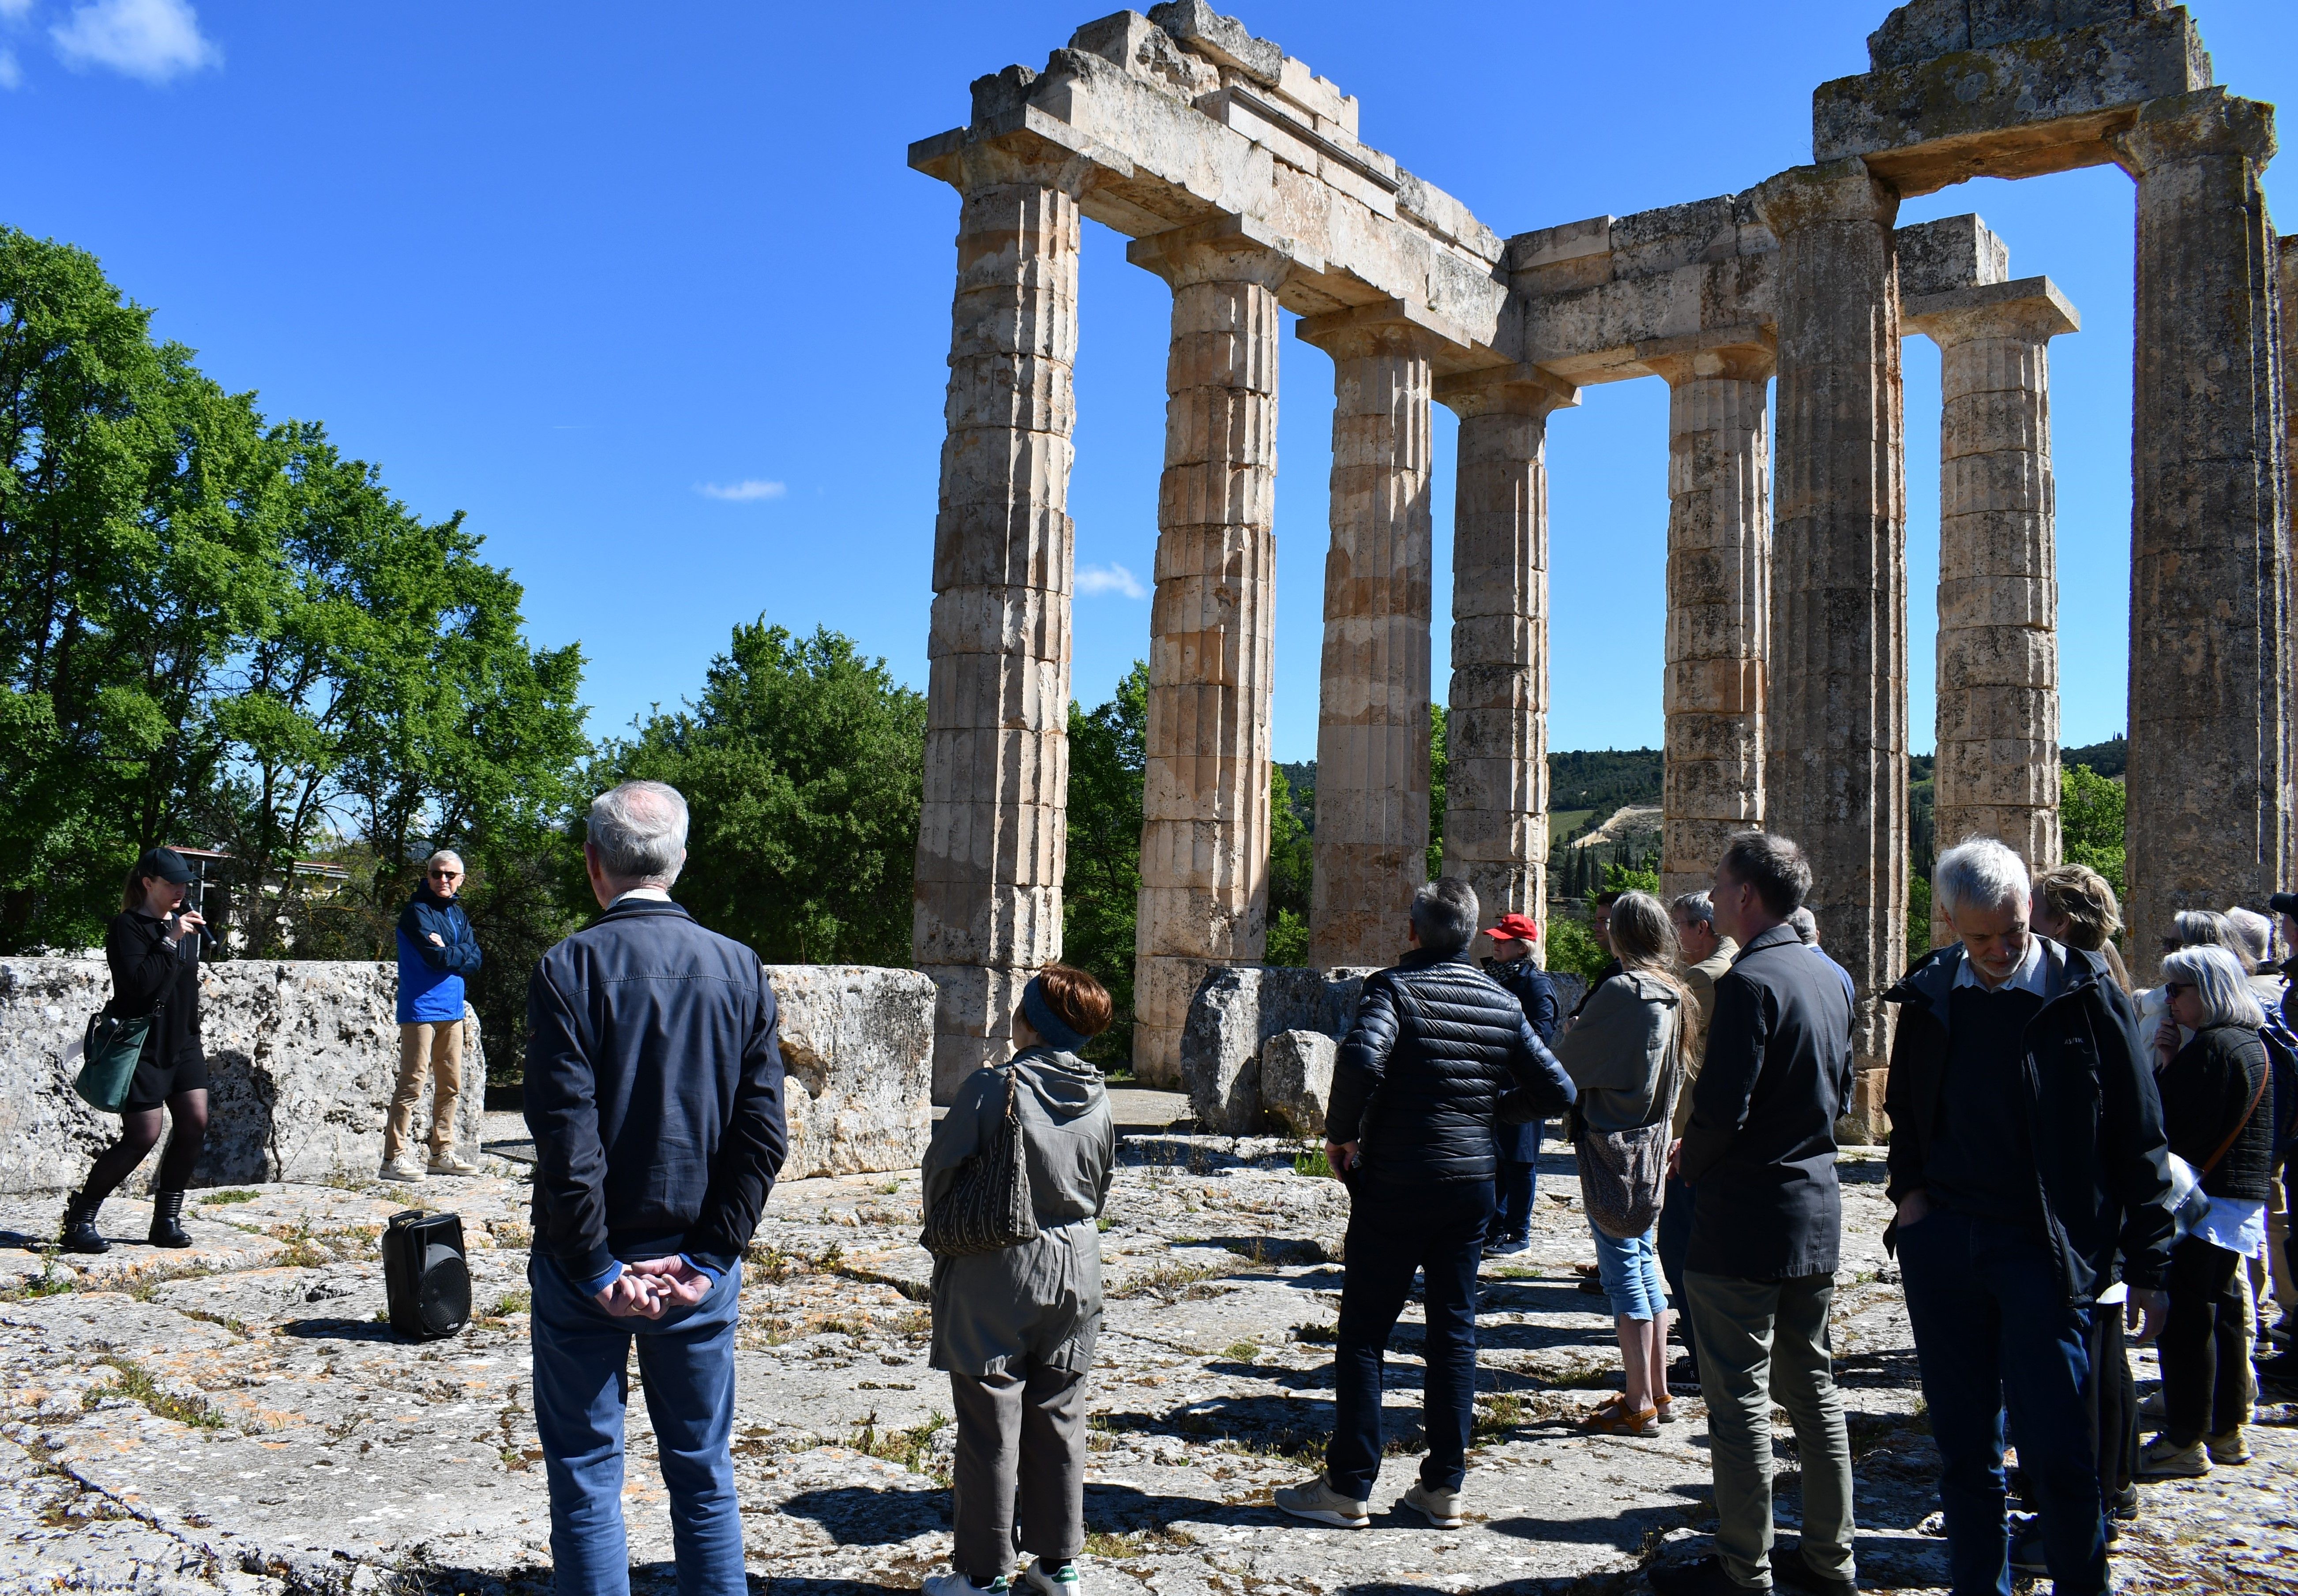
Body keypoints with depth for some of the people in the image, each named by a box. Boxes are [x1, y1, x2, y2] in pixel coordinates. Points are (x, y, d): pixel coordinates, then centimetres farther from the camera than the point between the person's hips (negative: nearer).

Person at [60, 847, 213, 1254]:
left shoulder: (183, 922, 13)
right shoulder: (127, 926, -10)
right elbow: (138, 983, -25)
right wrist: (169, 941, -24)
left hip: (182, 1042, 7)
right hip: (143, 1045, -7)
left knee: (195, 1122, -4)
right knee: (142, 1136, -8)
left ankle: (166, 1221, 6)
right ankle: (78, 1221, 7)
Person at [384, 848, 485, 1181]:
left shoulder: (458, 913, 15)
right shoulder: (417, 911, -7)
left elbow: (475, 961, 5)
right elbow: (437, 957, -18)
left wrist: (448, 951, -10)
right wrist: (460, 954, -1)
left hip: (451, 1009, 8)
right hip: (420, 1008, -8)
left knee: (451, 1085, 11)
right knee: (412, 1083, -9)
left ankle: (443, 1153, 19)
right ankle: (394, 1157, -5)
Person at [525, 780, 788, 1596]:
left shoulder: (570, 967, -11)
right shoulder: (739, 969, 0)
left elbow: (565, 1133, -16)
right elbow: (763, 1134, -4)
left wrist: (596, 1267, -9)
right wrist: (708, 1259, -2)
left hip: (590, 1267, -3)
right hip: (696, 1264, 3)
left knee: (586, 1476, 9)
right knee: (704, 1473, 14)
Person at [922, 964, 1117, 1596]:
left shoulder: (992, 1088, -17)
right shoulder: (1097, 1099, -2)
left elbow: (941, 1171, -8)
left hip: (994, 1274, -5)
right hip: (1075, 1271, 5)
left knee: (990, 1424, 5)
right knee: (1058, 1419, 15)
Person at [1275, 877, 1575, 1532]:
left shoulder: (1395, 987, -11)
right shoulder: (1502, 1002, 4)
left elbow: (1361, 1058, -29)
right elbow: (1557, 1093, 4)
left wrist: (1341, 1132, -14)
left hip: (1393, 1187, -4)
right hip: (1471, 1185, 5)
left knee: (1364, 1332, 5)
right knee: (1454, 1332, 12)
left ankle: (1349, 1487, 9)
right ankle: (1444, 1487, 17)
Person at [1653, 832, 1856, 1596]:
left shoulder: (1750, 981, -19)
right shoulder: (1827, 978, 8)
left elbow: (1722, 1110, -24)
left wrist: (1691, 1162, -5)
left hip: (1747, 1219, -9)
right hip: (1817, 1209, 9)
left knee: (1740, 1400, 1)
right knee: (1812, 1388, 17)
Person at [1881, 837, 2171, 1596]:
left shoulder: (2086, 997, -5)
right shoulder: (1929, 998, 5)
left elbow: (2138, 1140, -2)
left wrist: (2147, 1265, -3)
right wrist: (1909, 1188, 5)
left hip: (2045, 1250, -4)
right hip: (1942, 1244, 4)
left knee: (2057, 1453, -4)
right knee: (1964, 1447, 12)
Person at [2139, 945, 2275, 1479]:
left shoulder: (2211, 1047, -17)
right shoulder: (2252, 1043, 15)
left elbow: (2181, 1129, -22)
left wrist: (2166, 1064, -11)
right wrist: (2174, 1064, 2)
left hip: (2206, 1200, -10)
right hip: (2244, 1199, 10)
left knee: (2186, 1317, -5)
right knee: (2224, 1311, 16)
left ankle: (2185, 1442, -1)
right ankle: (2227, 1430, 25)